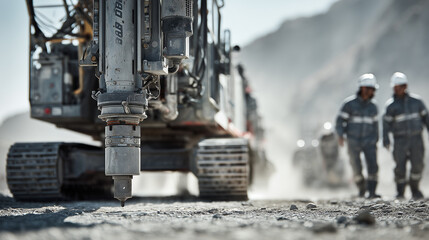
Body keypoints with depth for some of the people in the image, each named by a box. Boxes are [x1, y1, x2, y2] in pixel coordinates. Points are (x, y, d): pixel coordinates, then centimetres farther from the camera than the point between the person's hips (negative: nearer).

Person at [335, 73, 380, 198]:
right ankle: (361, 188, 25)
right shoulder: (350, 103, -6)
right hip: (353, 141, -2)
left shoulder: (373, 106, 6)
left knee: (373, 166, -13)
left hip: (369, 141, 2)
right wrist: (340, 135, -16)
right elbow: (340, 120, -4)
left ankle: (372, 192, -10)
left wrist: (375, 141, 19)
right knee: (357, 169, 0)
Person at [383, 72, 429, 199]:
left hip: (416, 138, 1)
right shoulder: (391, 104, 2)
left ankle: (415, 189, 12)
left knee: (417, 164, -10)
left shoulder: (416, 101, 7)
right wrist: (386, 140, -13)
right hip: (400, 140, -1)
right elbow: (386, 122, -2)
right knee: (400, 166, -5)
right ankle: (400, 192, 13)